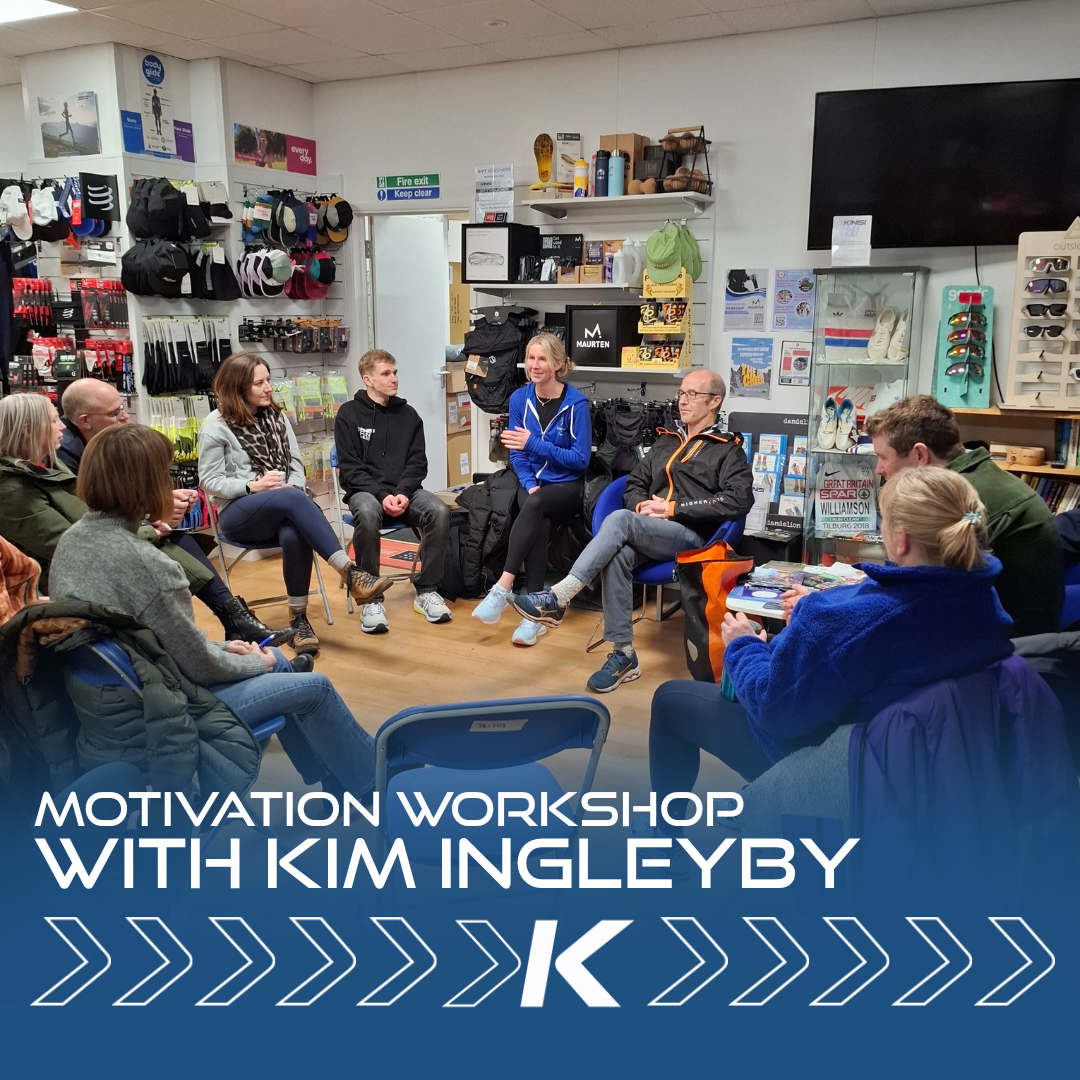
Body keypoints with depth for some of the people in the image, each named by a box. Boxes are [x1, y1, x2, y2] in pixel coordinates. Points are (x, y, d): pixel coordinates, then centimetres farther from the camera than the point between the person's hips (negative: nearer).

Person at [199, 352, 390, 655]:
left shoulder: (276, 416, 13)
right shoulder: (216, 425, -1)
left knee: (294, 534, -35)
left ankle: (299, 617, -25)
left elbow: (295, 462, 12)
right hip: (239, 512, -4)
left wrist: (295, 487, -10)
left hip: (283, 508, 4)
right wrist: (252, 486, -17)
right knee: (293, 500, -37)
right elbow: (209, 480, -3)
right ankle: (349, 572, -43)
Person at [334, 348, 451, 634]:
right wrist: (382, 495, -18)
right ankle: (371, 599, -25)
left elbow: (417, 463, 7)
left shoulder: (408, 414, 13)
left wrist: (402, 493, -13)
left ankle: (426, 591, -14)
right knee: (367, 514, -38)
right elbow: (349, 468, -4)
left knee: (439, 511, -28)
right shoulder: (349, 414, 4)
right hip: (365, 490, -3)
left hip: (404, 491, 3)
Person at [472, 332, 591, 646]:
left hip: (567, 487, -2)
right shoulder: (519, 398, 2)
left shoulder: (576, 403, -10)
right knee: (538, 522, -32)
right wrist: (529, 484, -15)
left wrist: (534, 444, -20)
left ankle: (502, 588, -36)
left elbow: (581, 459, -11)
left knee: (535, 505, -36)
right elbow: (516, 454, 4)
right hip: (533, 483, 3)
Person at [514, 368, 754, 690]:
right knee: (617, 554, -31)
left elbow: (739, 500, -9)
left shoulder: (728, 450, 7)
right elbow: (634, 484, 25)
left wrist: (674, 507, -12)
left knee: (619, 520, -31)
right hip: (648, 532, 5)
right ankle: (623, 654, -28)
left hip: (691, 534, -5)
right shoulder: (666, 441, 25)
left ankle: (557, 598, -34)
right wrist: (642, 506, 0)